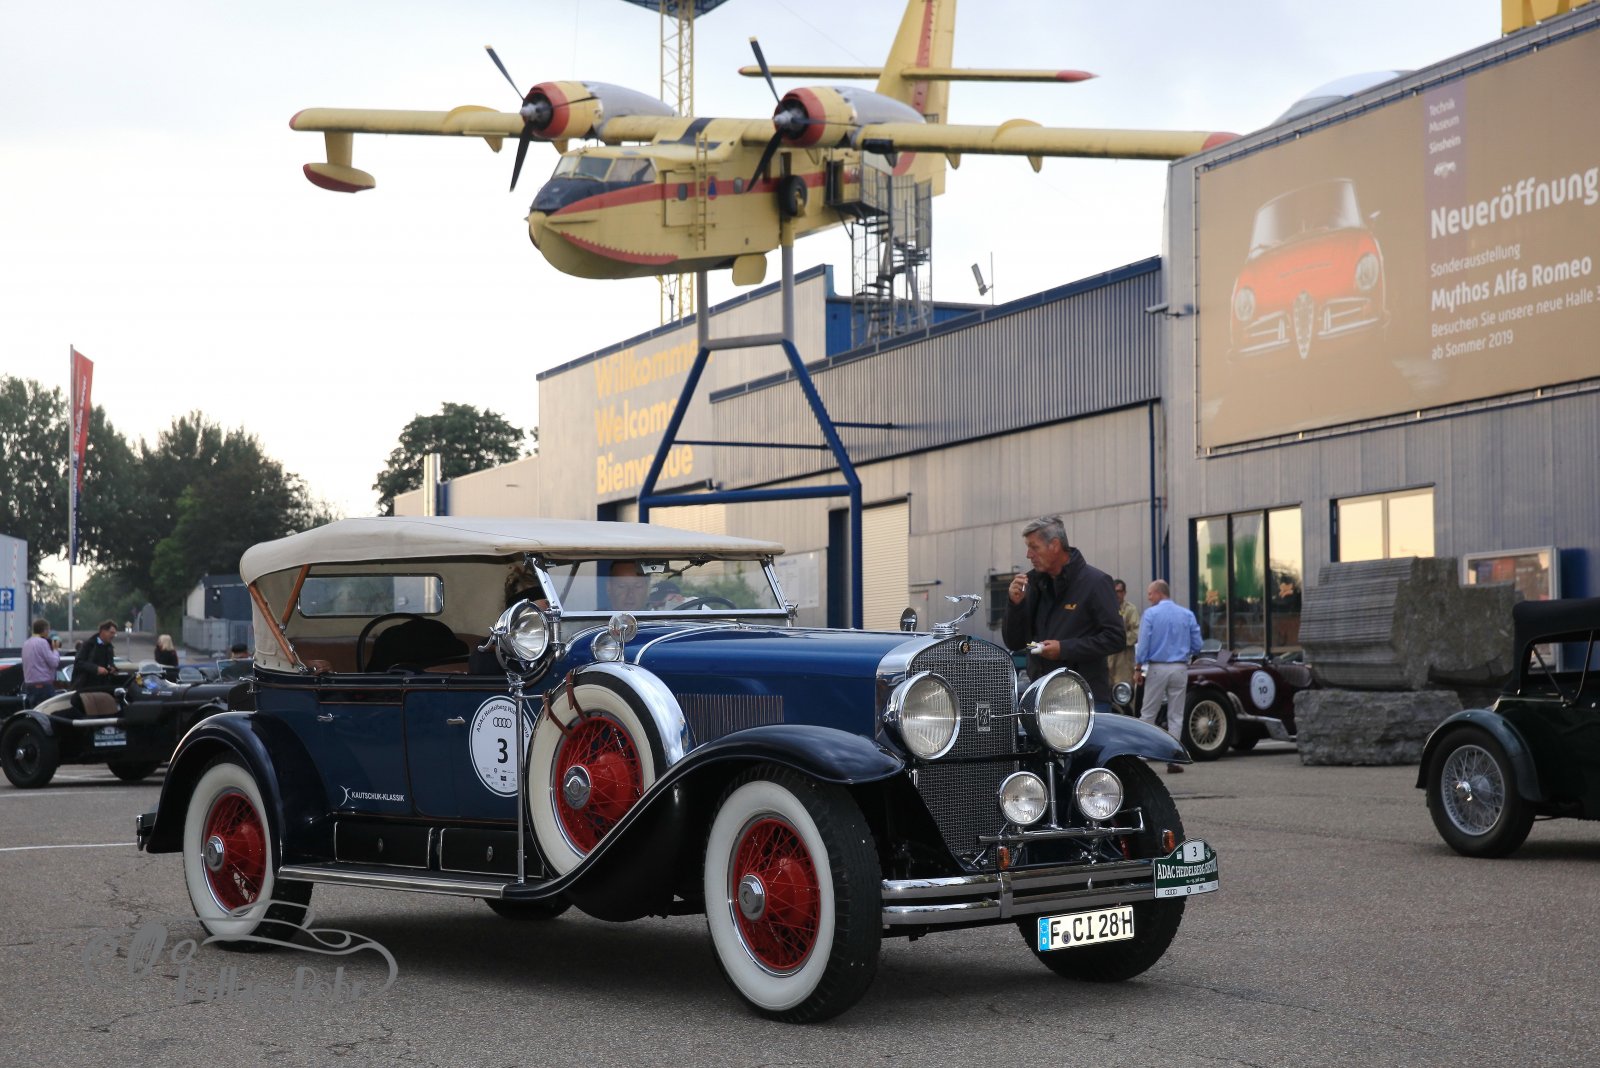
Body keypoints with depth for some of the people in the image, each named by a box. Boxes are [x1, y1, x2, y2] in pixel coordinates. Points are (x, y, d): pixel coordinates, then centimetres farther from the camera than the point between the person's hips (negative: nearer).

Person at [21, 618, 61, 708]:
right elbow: (54, 662, -12)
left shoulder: (26, 643, 15)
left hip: (28, 684, 9)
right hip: (43, 685, -9)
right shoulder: (42, 642, -11)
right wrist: (56, 649, 3)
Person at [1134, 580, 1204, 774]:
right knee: (1176, 716, 6)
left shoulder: (1150, 614, -5)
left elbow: (1143, 644, -8)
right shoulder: (1187, 615, 4)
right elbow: (1197, 645, 6)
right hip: (1180, 669, 3)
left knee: (1148, 713, 5)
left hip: (1157, 668, -3)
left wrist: (1139, 668, -1)